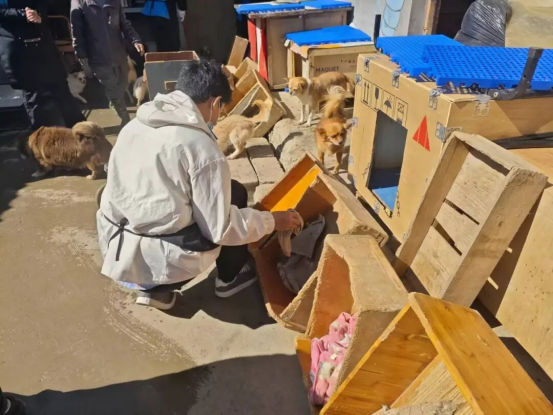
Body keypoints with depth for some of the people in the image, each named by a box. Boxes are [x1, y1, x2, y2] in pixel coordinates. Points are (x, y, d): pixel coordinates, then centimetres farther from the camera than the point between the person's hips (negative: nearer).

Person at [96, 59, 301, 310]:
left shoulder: (135, 124, 5)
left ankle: (153, 286, 20)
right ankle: (231, 277, 26)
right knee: (235, 194, 10)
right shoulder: (202, 147, -15)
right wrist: (272, 221, 4)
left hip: (113, 250, 7)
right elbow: (219, 229, -11)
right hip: (159, 261, -7)